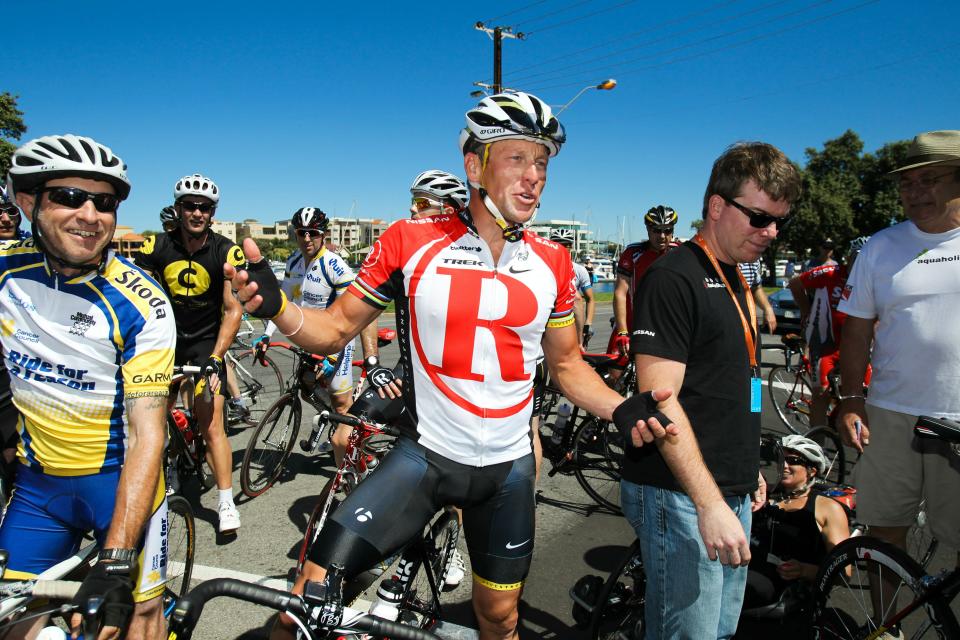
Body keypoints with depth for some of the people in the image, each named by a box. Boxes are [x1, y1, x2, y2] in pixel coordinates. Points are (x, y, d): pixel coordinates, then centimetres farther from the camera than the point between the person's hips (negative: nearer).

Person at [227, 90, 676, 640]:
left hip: (508, 468, 3)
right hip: (423, 455, -2)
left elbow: (567, 363, 7)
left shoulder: (552, 262, -2)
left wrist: (621, 409, -11)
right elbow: (336, 328, -5)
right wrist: (275, 305, -25)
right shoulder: (411, 241, -10)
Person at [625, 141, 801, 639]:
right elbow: (660, 398, -22)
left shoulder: (737, 281, 14)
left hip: (731, 493, 9)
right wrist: (710, 503, -24)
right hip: (682, 496, -9)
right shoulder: (673, 278, -16)